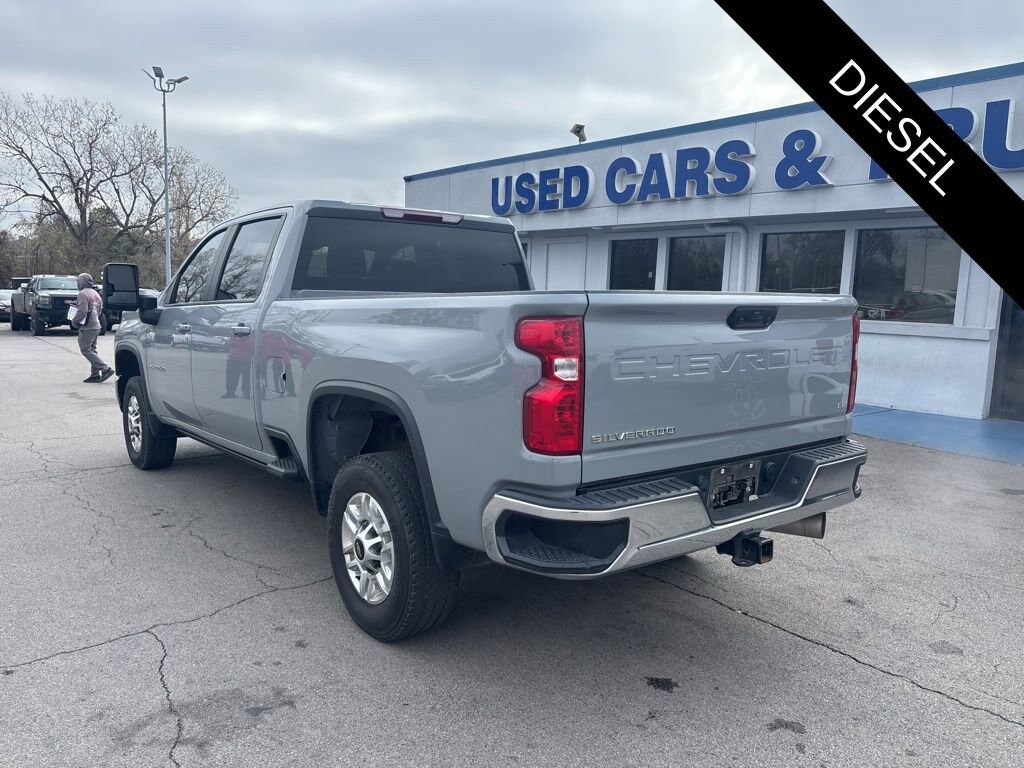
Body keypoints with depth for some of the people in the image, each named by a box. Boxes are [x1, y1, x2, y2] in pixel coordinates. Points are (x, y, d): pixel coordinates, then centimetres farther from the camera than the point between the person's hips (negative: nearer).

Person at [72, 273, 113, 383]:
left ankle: (106, 369, -14)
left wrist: (74, 321, -8)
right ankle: (95, 374, 10)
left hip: (87, 327, -9)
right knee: (92, 350, 12)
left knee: (86, 350, -6)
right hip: (96, 326, 9)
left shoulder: (83, 293, -12)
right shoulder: (95, 293, 16)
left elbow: (82, 311, -21)